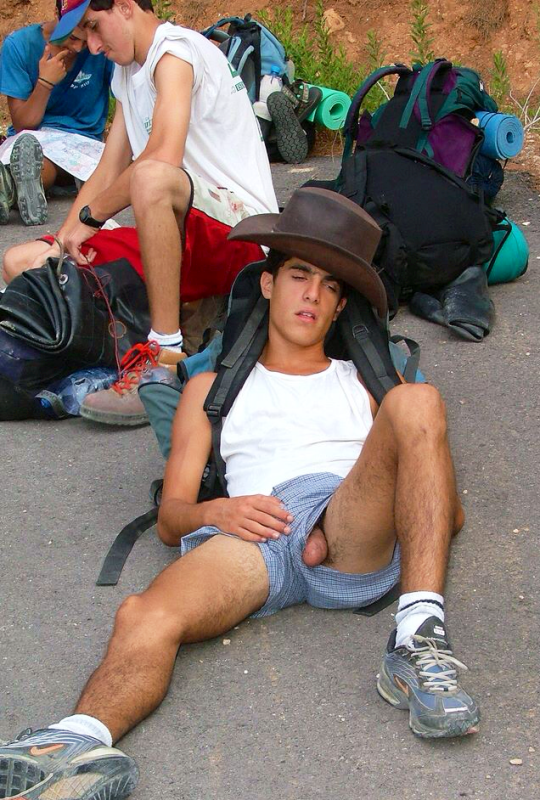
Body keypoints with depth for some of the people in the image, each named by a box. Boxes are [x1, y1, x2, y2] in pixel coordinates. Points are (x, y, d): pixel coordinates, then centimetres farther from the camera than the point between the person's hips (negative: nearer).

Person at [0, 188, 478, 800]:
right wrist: (215, 511, -5)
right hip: (258, 536, 0)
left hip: (358, 532, 0)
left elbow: (449, 510, 20)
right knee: (145, 618, -32)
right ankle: (80, 742, -60)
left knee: (416, 403, -27)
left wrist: (341, 531, -2)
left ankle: (419, 637, -37)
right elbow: (170, 517, 22)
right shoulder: (215, 387, 33)